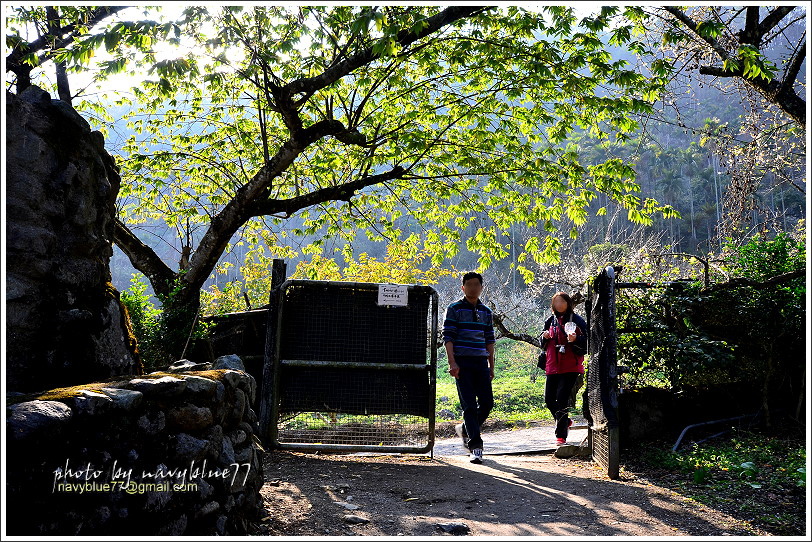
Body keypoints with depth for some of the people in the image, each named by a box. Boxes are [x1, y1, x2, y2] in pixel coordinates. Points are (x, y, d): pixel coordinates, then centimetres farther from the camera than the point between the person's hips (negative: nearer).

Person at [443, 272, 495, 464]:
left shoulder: (486, 312, 15)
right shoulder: (454, 309, 0)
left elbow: (489, 340, 18)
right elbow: (448, 337, -6)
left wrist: (491, 366, 15)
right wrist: (452, 362, -15)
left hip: (481, 362, 5)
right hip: (462, 362, -5)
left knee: (487, 402, 2)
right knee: (469, 405, -6)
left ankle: (466, 429, 27)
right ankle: (475, 446, -3)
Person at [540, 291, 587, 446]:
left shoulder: (576, 320, -2)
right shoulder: (550, 321, 14)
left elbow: (587, 342, -4)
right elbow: (544, 345, 23)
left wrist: (575, 340, -23)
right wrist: (544, 337, 0)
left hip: (570, 367, -6)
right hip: (552, 366, 6)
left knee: (562, 398, -10)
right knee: (549, 398, 6)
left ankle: (561, 435, -2)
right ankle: (565, 421, 33)